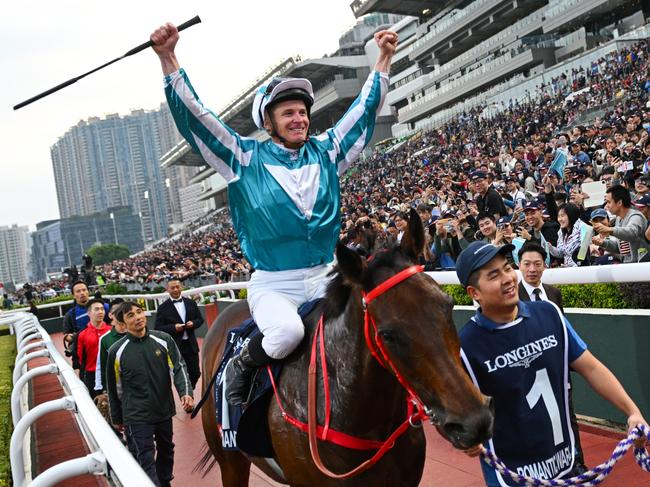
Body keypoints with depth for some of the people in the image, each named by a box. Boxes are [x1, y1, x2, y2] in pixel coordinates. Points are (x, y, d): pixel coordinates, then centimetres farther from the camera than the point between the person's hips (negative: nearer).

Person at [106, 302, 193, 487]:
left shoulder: (163, 340, -5)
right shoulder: (117, 351, -9)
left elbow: (178, 368, -4)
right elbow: (114, 388, 1)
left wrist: (186, 392, -21)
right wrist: (117, 418, 9)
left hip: (165, 411, 4)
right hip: (136, 417, -3)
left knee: (166, 452, 21)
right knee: (146, 462, -9)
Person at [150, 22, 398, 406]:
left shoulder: (326, 152, 9)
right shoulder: (247, 159, 0)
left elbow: (365, 107, 16)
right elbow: (195, 116, -6)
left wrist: (385, 57, 15)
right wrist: (168, 58, -15)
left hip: (325, 278, 4)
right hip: (273, 284, -4)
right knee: (287, 331, -34)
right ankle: (240, 367, -3)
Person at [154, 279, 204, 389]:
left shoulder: (191, 303, 8)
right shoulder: (163, 308, -3)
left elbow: (200, 319, 12)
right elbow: (158, 328, -6)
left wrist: (193, 323, -9)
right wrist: (174, 327, -21)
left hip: (191, 344, 4)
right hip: (174, 346, -3)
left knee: (195, 373, 9)